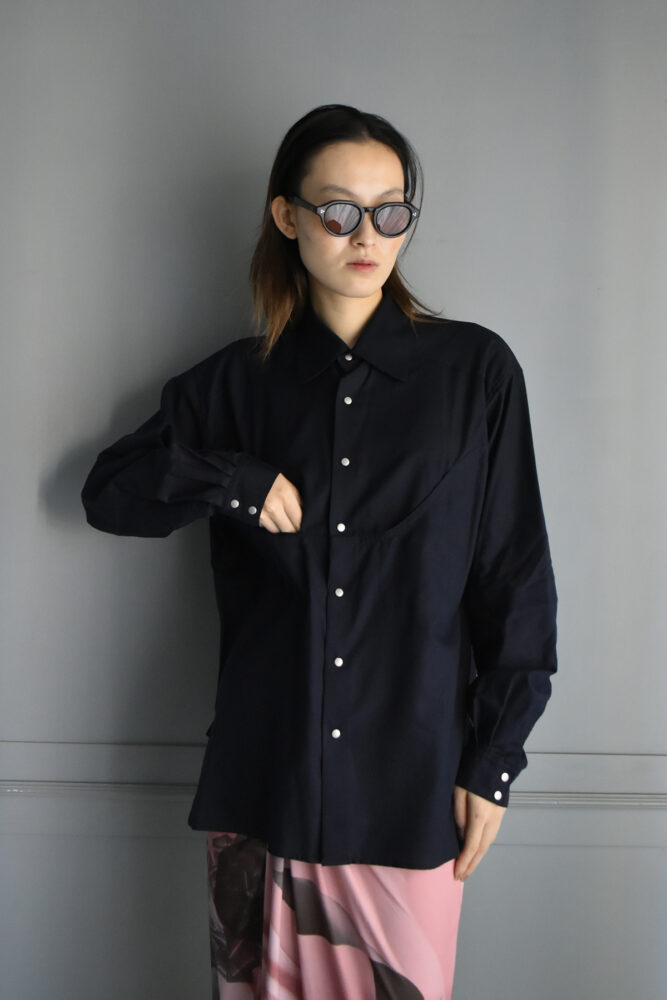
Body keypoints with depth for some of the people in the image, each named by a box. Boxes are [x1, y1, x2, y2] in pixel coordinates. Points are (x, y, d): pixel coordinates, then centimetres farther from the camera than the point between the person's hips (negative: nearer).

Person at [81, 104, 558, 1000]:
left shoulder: (476, 370, 0)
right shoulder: (240, 379, 6)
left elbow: (516, 578, 2)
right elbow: (108, 490, 11)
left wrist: (493, 760, -1)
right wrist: (229, 480, -7)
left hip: (411, 779, -1)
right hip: (264, 777, 2)